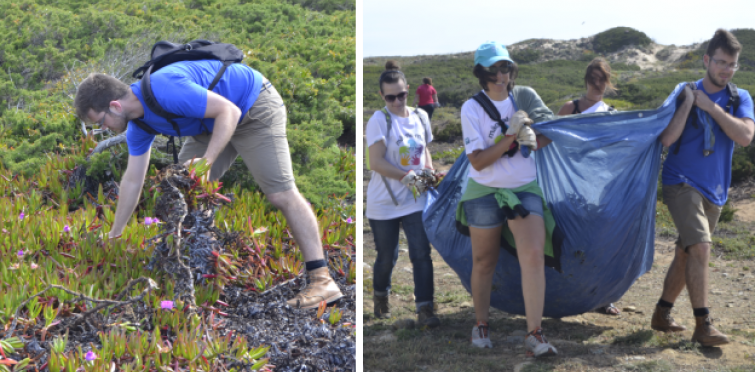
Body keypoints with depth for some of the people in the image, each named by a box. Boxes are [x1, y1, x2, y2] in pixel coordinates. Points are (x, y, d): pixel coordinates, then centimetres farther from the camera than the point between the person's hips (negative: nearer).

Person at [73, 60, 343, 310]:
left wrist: (207, 162, -37)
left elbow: (229, 111, -30)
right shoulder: (138, 125, -1)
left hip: (255, 108, -9)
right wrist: (114, 235, 12)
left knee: (280, 194, -16)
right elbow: (132, 180, 8)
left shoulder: (164, 89, -31)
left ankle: (322, 281, -15)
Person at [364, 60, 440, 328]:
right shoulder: (379, 120, -10)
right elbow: (376, 162, -17)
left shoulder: (420, 117, 5)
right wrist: (406, 177, -26)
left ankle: (424, 309, -2)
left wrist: (430, 173, 1)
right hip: (383, 202, -3)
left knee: (421, 253, -6)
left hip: (415, 199, 3)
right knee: (387, 256, 11)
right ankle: (381, 296, 38)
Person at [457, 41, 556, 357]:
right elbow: (478, 161, -14)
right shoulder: (472, 108, -9)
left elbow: (550, 134, 7)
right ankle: (481, 325, 31)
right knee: (484, 262, 10)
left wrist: (532, 139, -16)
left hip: (525, 189, 2)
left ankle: (534, 335, -10)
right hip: (484, 193, -1)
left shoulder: (525, 97, 1)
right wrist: (510, 137, -24)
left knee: (534, 255, -15)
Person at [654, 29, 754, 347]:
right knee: (700, 247, -20)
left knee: (686, 254, 11)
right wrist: (688, 102, -18)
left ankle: (662, 314, 23)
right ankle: (702, 325, -18)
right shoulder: (684, 93, -2)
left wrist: (711, 107, -15)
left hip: (714, 190, 5)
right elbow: (667, 139, -14)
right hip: (682, 183, -5)